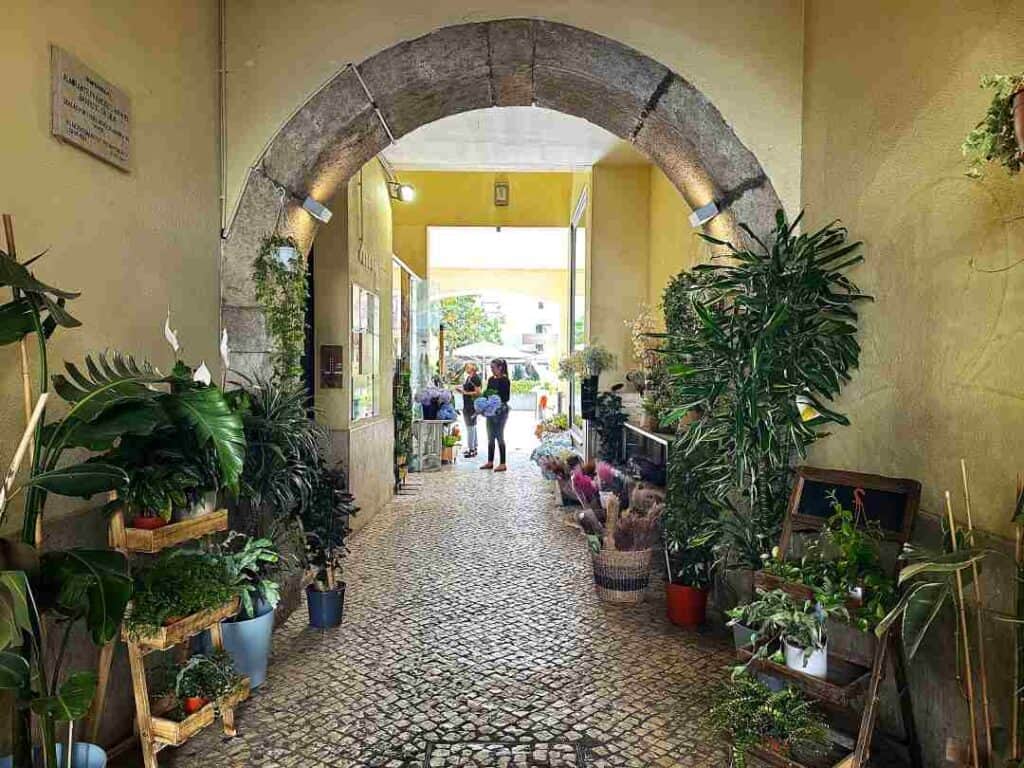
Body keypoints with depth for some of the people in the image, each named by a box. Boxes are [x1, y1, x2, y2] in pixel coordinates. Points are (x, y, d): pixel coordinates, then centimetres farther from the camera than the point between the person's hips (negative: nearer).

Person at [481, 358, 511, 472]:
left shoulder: (505, 381, -9)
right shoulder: (491, 380, 11)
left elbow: (506, 397, -12)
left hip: (501, 411, -7)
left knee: (499, 437, -4)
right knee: (490, 437, 11)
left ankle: (502, 464, 3)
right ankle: (490, 462, 19)